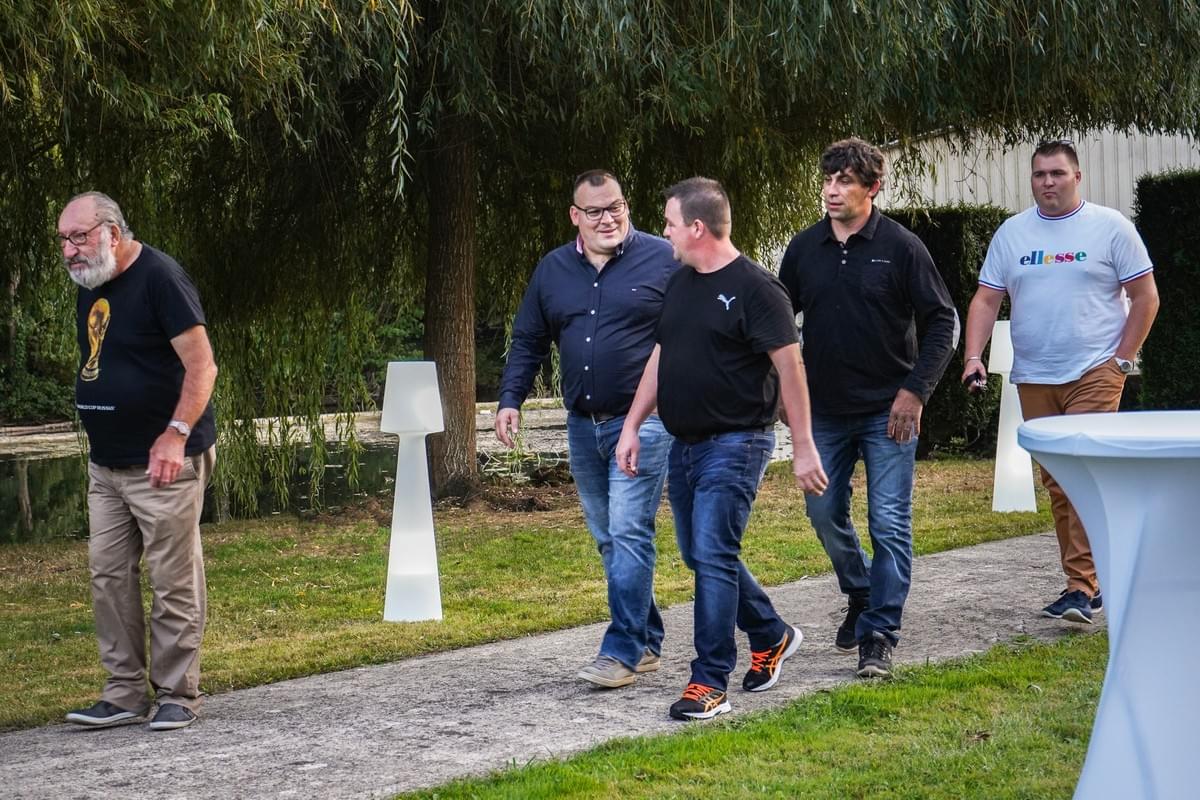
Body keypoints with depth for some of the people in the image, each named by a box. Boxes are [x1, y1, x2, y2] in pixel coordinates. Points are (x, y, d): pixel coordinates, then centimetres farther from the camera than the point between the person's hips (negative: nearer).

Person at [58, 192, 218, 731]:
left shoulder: (158, 277, -13)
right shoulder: (90, 289, 13)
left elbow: (201, 365, -17)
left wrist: (175, 435, -24)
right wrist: (100, 439, 16)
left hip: (162, 463, -8)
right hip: (106, 464, 9)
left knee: (174, 582, -2)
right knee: (109, 576, 8)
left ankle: (177, 695, 6)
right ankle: (124, 693, 15)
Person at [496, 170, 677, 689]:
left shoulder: (662, 261, -4)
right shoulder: (552, 270, 11)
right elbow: (528, 341, 17)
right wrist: (510, 399, 5)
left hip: (643, 422, -6)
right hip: (584, 426, 6)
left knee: (628, 534, -11)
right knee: (608, 539, 11)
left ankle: (622, 651, -8)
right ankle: (647, 641, 21)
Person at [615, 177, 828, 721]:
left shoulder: (754, 288, -13)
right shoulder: (680, 284, 12)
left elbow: (789, 366, -14)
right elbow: (660, 359, 19)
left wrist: (804, 447, -16)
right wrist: (632, 426, 14)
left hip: (734, 444, -9)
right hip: (685, 445, 9)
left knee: (713, 556, -12)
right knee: (700, 555, 15)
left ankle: (710, 684, -7)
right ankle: (771, 636, 34)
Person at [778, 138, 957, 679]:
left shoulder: (900, 247, -7)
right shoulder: (804, 249, 4)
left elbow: (942, 322, -6)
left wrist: (915, 390, -13)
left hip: (888, 411, -4)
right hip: (826, 411, 4)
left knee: (889, 522, -5)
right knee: (825, 514, 10)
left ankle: (879, 634, 1)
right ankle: (860, 598, 34)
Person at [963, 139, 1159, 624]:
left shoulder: (1109, 227, -1)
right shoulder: (1011, 233, 9)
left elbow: (1145, 297, 0)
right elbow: (986, 300, 8)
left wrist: (1122, 359, -6)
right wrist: (973, 356, -6)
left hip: (1094, 374, -5)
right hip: (1033, 379, 5)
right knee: (1055, 484, 8)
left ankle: (1081, 586, -16)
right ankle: (1087, 582, 18)